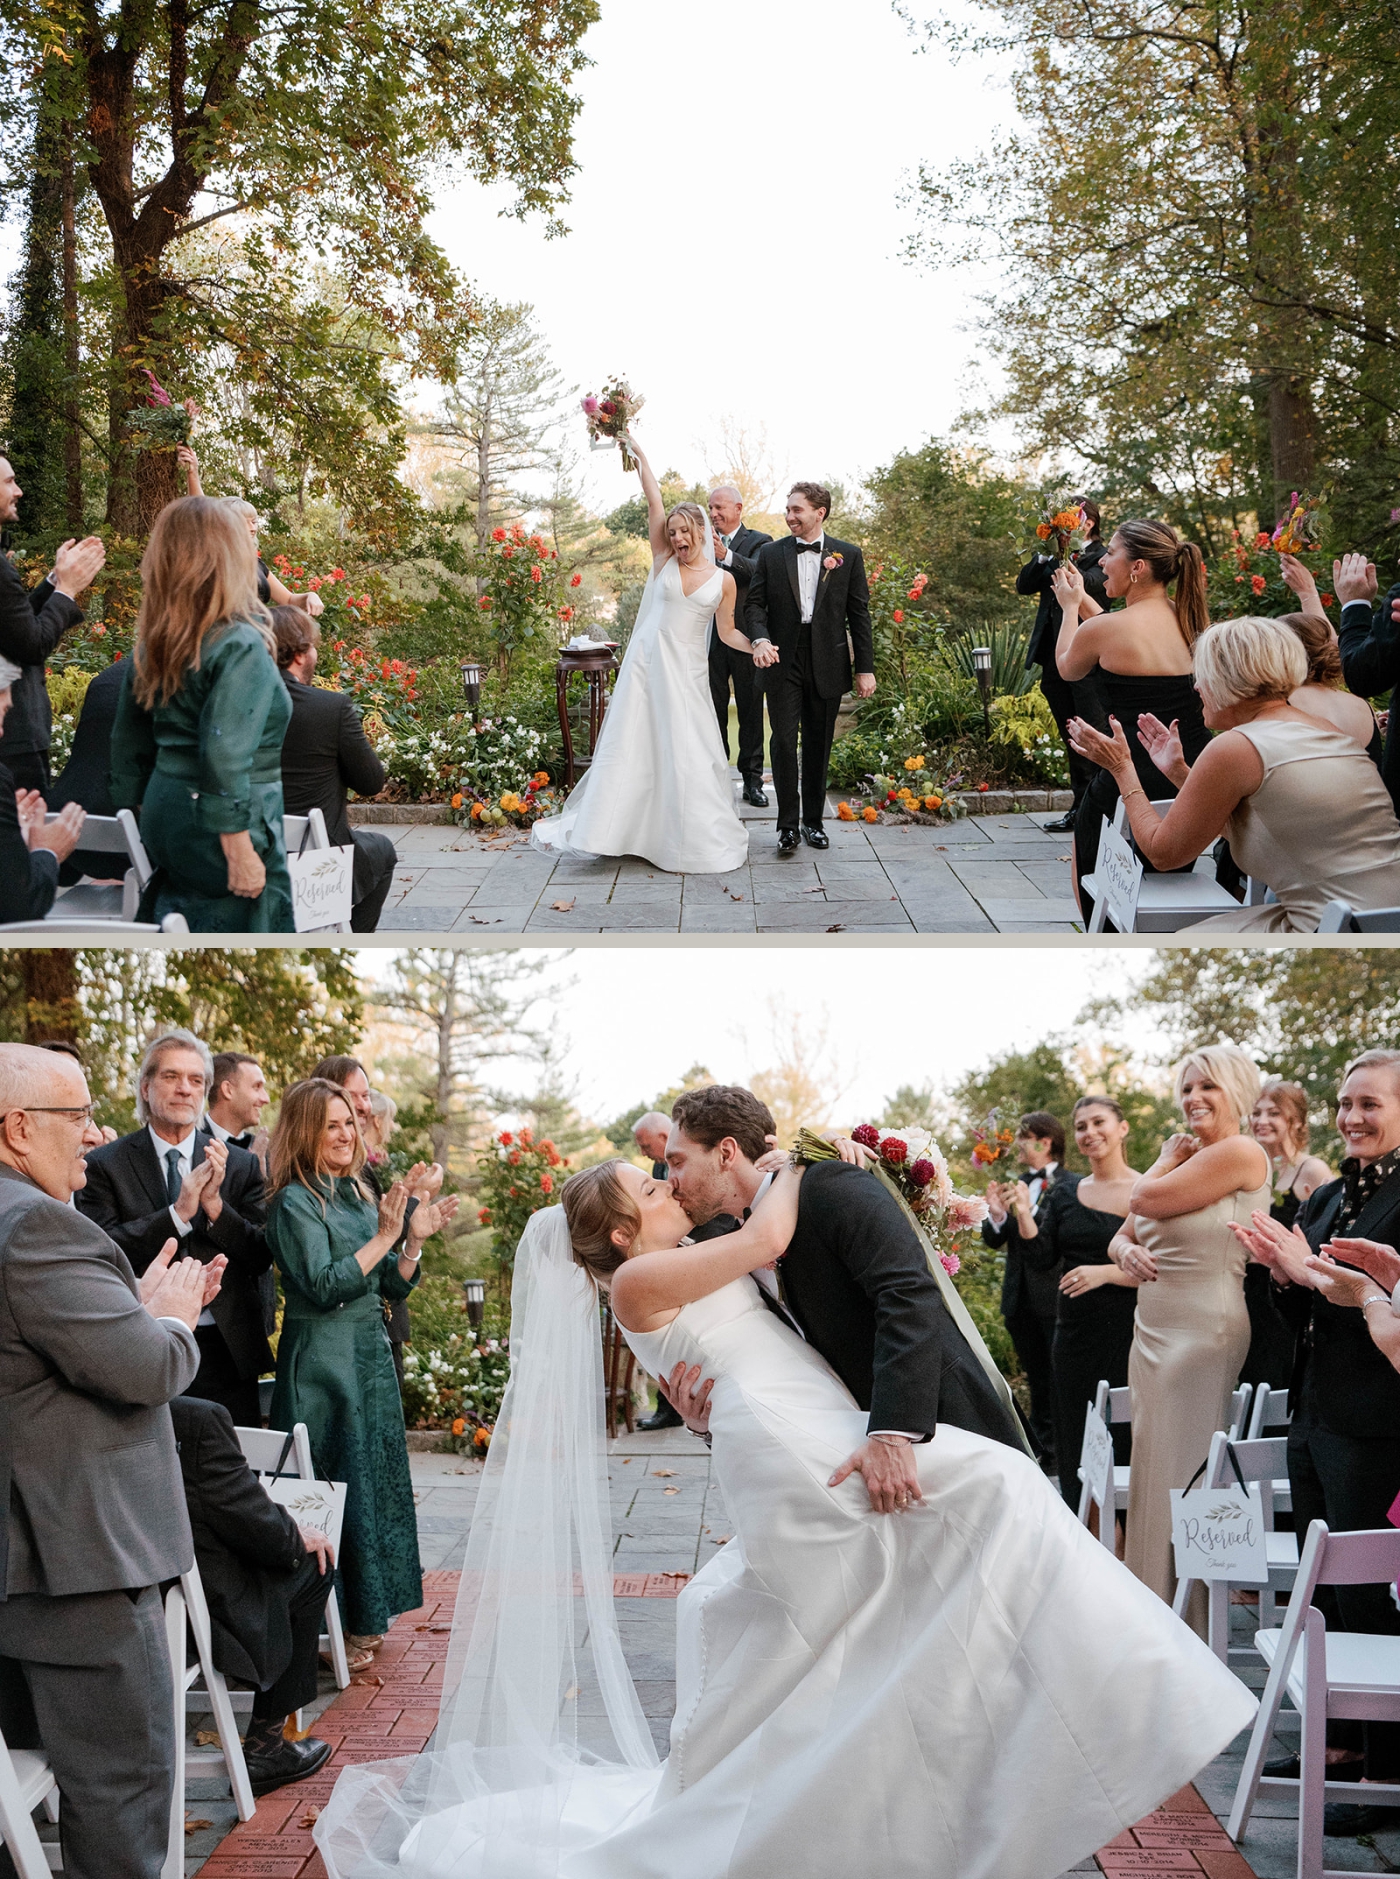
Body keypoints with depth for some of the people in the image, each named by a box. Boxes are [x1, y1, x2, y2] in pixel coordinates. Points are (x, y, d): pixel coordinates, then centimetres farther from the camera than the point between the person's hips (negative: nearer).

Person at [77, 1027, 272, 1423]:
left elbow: (262, 1257, 1)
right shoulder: (105, 1165, 0)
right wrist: (179, 1212, -20)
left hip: (227, 1350, 2)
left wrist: (215, 1205, -16)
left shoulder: (240, 1165, 6)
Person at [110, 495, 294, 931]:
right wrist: (241, 853, -21)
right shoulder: (241, 645, -16)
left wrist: (141, 819, 23)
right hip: (220, 825, -8)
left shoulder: (153, 644, 8)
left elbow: (129, 744, 14)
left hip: (164, 814, 8)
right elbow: (224, 756, -23)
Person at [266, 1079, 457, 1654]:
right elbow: (323, 1287, -20)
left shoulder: (357, 1195, 12)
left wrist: (415, 1240, -5)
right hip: (323, 1362, -8)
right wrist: (384, 1238, -19)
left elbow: (393, 1286, 12)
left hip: (371, 1355, 8)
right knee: (340, 1482, -3)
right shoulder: (296, 1202, -11)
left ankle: (370, 1608, 23)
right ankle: (341, 1620, 6)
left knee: (377, 1476, 12)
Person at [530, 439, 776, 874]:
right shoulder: (664, 561, 3)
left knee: (689, 752, 0)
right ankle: (602, 825, 7)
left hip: (688, 673, 0)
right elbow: (654, 501, -1)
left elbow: (727, 631, 10)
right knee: (631, 746, 1)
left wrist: (755, 648, -8)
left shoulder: (723, 580, 3)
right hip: (648, 662, 0)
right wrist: (638, 454, 0)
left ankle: (697, 838, 11)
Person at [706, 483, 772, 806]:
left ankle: (752, 779, 10)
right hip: (709, 639, 3)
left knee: (750, 711, 4)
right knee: (712, 712, 6)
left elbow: (759, 572, -22)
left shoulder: (759, 542, 1)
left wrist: (726, 555, -36)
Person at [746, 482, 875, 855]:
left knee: (818, 745, 8)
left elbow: (859, 613, 4)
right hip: (782, 662, 0)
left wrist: (865, 668, 0)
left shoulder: (848, 555, 4)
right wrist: (760, 639, -17)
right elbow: (754, 603, 4)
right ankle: (788, 825, 1)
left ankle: (813, 821, 19)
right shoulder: (770, 554, 6)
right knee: (783, 741, -7)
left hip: (827, 664, 0)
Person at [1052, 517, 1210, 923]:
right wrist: (1083, 598, 29)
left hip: (1136, 782, -6)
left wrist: (1071, 606, 25)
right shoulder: (1189, 619, 4)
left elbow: (1067, 670, 11)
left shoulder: (1103, 629, -13)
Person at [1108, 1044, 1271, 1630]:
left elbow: (1145, 1199, -14)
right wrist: (1126, 1252, -6)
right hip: (1153, 1331, 9)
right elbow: (1123, 1234, 16)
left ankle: (1191, 1625, 9)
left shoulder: (1241, 1154, -11)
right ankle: (1153, 1611, 23)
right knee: (1154, 1471, 12)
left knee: (1183, 1473, -2)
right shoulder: (1185, 1158, 16)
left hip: (1200, 1333, -9)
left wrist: (1169, 1158, 4)